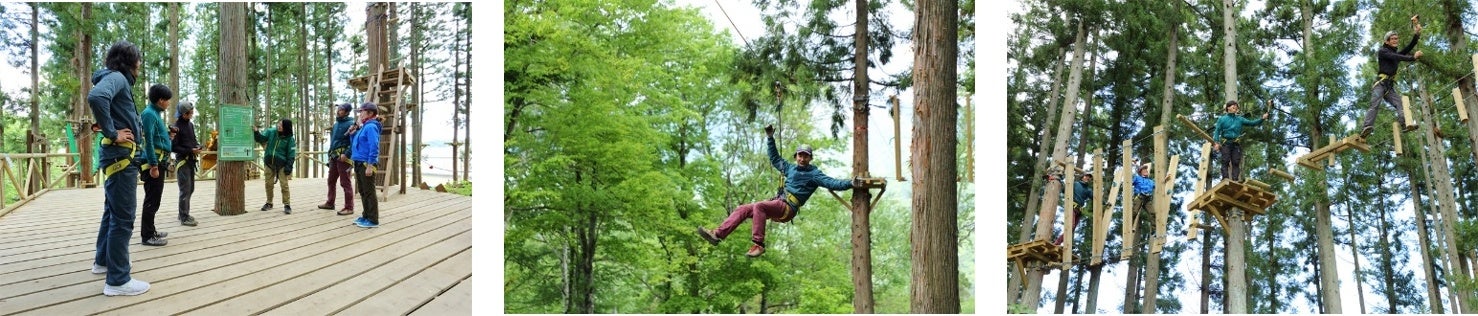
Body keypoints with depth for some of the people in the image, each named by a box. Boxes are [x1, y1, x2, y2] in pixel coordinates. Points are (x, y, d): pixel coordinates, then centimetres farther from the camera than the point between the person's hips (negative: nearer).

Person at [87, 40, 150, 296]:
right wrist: (112, 134, -24)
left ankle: (103, 261, 37)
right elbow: (96, 97, -32)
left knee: (112, 212, 23)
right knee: (123, 218, -8)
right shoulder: (117, 77, -11)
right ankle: (117, 280, -5)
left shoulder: (119, 80, 18)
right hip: (119, 155, -10)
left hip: (120, 155, 10)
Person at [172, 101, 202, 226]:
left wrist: (197, 146, 1)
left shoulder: (190, 124, 11)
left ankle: (184, 213, 25)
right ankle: (184, 218, -4)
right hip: (182, 161, -8)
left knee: (190, 189, 14)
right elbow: (174, 147, -14)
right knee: (185, 189, -8)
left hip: (191, 160, 8)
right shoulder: (177, 127, -13)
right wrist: (190, 150, -19)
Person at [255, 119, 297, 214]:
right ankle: (269, 203, 25)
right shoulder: (271, 132, 0)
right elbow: (261, 138, -3)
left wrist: (289, 166, -13)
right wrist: (256, 133, -23)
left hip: (281, 164, -4)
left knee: (284, 184, -7)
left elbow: (291, 154, -7)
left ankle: (287, 205, -1)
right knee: (269, 184, 11)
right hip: (269, 163, 4)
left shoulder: (289, 139, -8)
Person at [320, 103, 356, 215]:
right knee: (331, 180, 17)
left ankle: (349, 208, -4)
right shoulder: (336, 124, 17)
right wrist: (330, 154, 19)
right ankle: (330, 203, 29)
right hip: (334, 156, 9)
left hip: (343, 157, -9)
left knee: (345, 183, -7)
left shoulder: (350, 124, -11)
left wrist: (346, 154, -24)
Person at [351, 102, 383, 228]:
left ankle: (373, 220, -2)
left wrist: (370, 165, -24)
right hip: (359, 163, 10)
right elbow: (354, 145, 26)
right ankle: (366, 216, 23)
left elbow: (374, 147, -20)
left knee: (369, 192, -6)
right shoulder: (362, 127, 16)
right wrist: (352, 133, 10)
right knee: (362, 192, 15)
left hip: (366, 164, -10)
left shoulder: (371, 127, -13)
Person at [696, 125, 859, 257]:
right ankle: (718, 234, -15)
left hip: (788, 208, -7)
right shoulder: (791, 168, 22)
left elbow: (832, 183, -9)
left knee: (758, 206, -33)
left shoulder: (814, 174, 2)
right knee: (743, 209, -7)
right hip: (777, 202, 7)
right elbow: (775, 159, 33)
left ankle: (758, 245, -36)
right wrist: (770, 138, 29)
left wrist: (850, 183, -24)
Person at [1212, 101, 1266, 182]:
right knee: (1225, 162, -11)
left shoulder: (1240, 119, 18)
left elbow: (1252, 123, 13)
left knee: (1236, 163, -4)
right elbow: (1217, 131, 2)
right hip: (1226, 143, -3)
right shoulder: (1222, 119, 10)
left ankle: (1235, 180, -7)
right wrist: (1216, 143, -11)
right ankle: (1225, 179, -15)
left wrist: (1262, 119, -1)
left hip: (1236, 144, 3)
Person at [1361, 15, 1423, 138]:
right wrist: (1413, 57, -17)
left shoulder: (1396, 53, 27)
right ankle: (1366, 127, -41)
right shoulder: (1382, 51, 7)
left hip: (1390, 86, 7)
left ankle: (1405, 124, -35)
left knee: (1400, 103, -16)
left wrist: (1417, 35, 5)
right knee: (1375, 104, -25)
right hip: (1380, 83, -7)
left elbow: (1408, 48, 15)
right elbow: (1395, 57, -9)